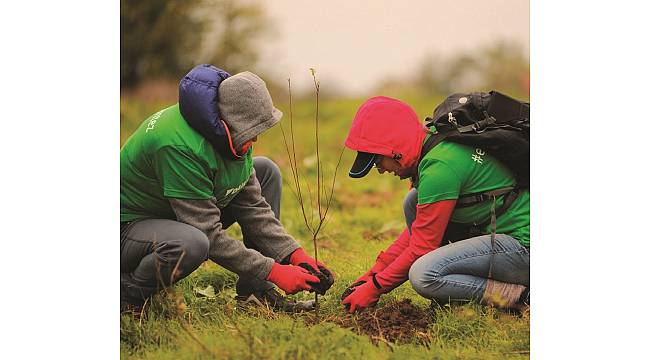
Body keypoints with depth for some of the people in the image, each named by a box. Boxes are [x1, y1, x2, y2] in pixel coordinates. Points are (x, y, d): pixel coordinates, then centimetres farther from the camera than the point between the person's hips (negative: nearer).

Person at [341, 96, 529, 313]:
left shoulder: (438, 167, -20)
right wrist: (375, 271, 14)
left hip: (524, 245, -10)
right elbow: (419, 230, 18)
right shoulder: (438, 146, 10)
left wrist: (375, 289, -4)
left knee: (423, 275, -22)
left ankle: (513, 295, -12)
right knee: (413, 203, 11)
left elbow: (422, 247, -15)